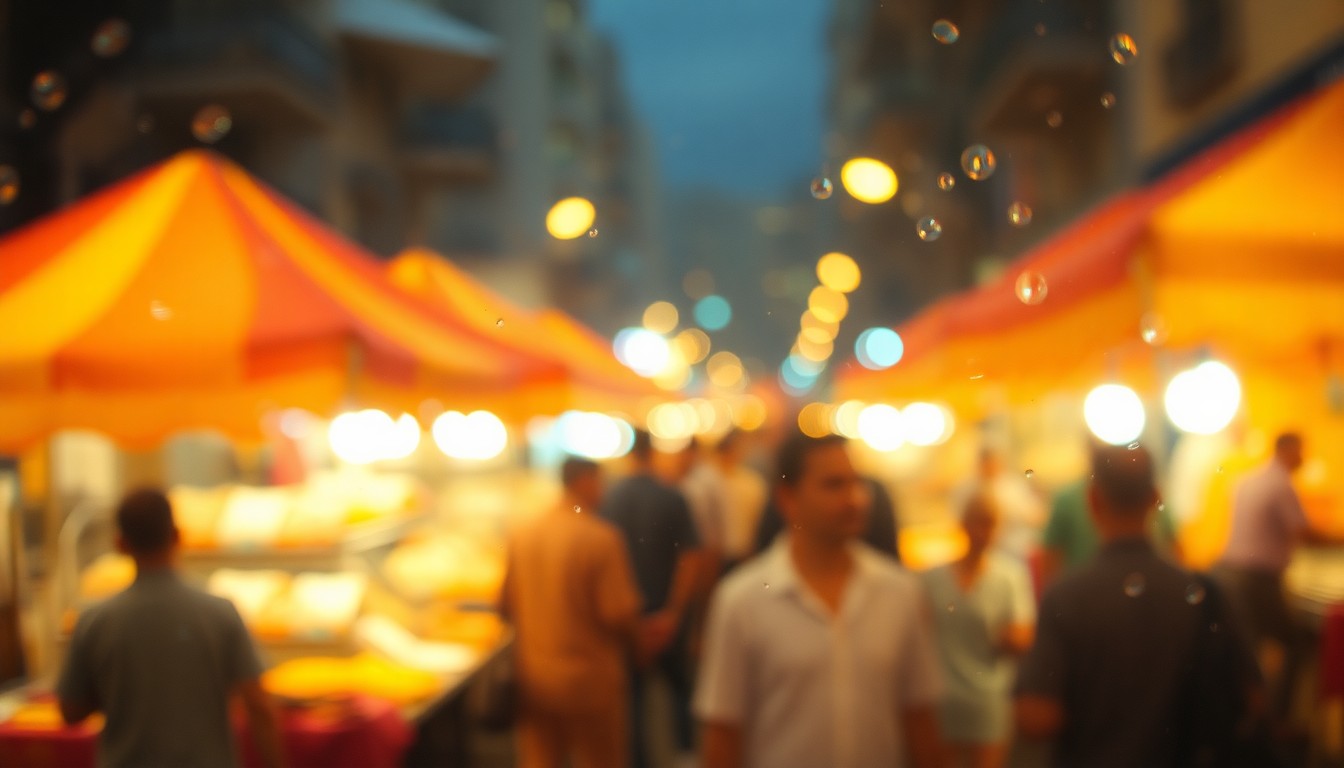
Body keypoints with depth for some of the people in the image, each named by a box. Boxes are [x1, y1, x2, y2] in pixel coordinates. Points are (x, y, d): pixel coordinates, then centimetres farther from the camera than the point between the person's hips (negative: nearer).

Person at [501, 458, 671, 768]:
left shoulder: (521, 535, -1)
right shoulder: (602, 538, -17)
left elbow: (507, 606, 4)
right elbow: (619, 611, -18)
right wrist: (639, 643, 2)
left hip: (533, 678, 5)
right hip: (590, 678, -5)